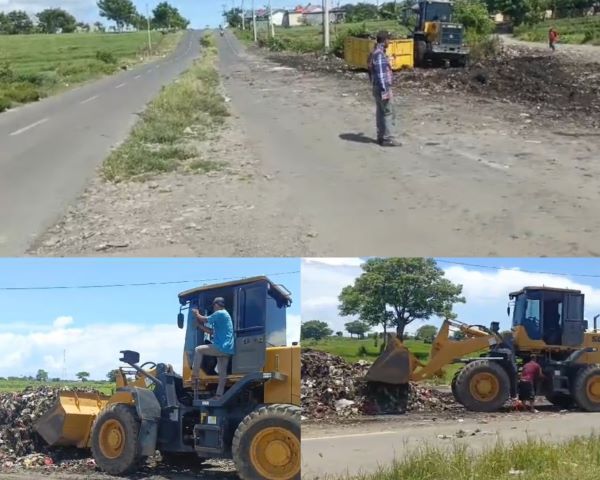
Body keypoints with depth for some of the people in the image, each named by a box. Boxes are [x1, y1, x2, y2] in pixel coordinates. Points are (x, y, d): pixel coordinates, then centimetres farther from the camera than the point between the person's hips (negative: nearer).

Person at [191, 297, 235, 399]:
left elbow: (205, 320, -4)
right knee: (222, 372, 6)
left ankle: (195, 376, -7)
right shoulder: (225, 315, 25)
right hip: (226, 348, 10)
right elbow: (212, 331, 26)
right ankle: (219, 395, 5)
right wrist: (200, 326, 23)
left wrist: (197, 314, 14)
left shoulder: (220, 313, -7)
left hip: (222, 347, -10)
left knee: (198, 350, -5)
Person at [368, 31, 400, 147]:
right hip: (382, 88, -10)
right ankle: (387, 139, -4)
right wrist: (385, 91, -23)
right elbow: (380, 74, -23)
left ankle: (381, 137, 18)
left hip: (378, 88, 10)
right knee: (388, 112, -6)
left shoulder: (376, 53, 13)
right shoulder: (379, 54, -19)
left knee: (380, 112, 13)